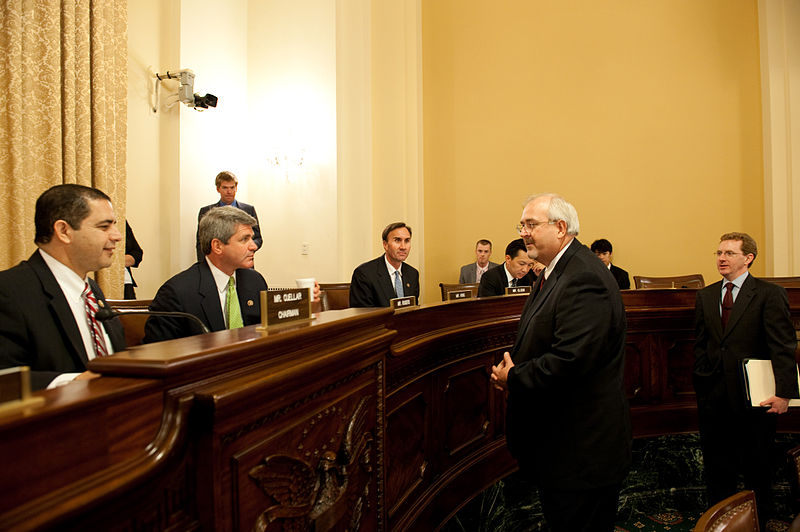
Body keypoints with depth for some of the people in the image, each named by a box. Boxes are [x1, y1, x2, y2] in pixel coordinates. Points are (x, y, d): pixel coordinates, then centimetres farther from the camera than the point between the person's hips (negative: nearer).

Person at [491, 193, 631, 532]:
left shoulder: (584, 279, -24)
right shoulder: (555, 273, 11)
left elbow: (569, 360, -32)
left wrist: (513, 379, -16)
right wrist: (512, 373, 0)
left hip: (582, 451, -10)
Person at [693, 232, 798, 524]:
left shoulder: (770, 294, -7)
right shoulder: (705, 295, 8)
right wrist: (701, 380, 6)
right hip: (713, 395, 4)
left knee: (757, 466, 13)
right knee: (717, 467, 13)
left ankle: (758, 521, 33)